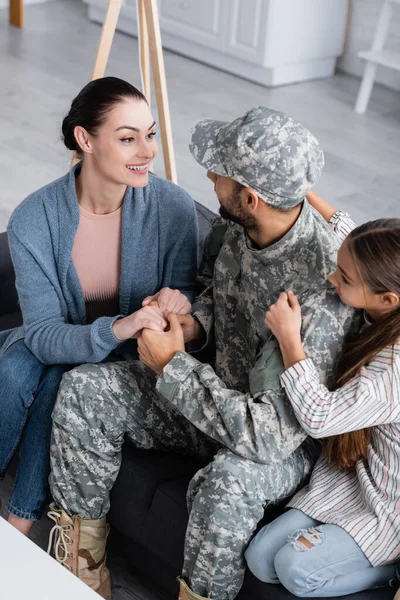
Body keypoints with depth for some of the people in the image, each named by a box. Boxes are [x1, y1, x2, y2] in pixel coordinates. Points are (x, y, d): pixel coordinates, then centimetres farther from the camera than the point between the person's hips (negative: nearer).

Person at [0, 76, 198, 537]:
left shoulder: (172, 206, -19)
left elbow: (186, 291, -4)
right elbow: (43, 334, -22)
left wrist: (177, 300, -30)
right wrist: (114, 328, -42)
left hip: (133, 360, -1)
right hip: (60, 345, 1)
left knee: (62, 379, -30)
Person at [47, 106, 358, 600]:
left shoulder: (320, 286, -34)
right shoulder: (236, 224, -11)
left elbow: (272, 433, -35)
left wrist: (172, 365, -27)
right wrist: (195, 323, -9)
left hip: (283, 441, -8)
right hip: (214, 389, 8)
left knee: (228, 482, -41)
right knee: (83, 388, -4)